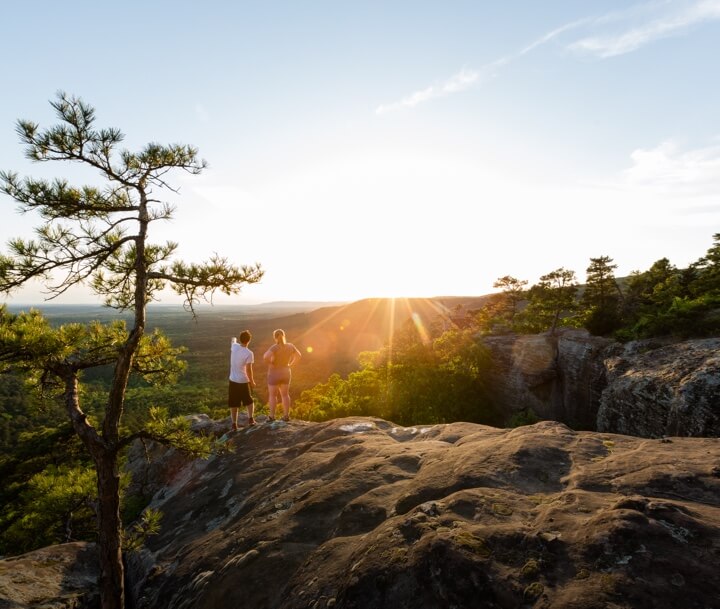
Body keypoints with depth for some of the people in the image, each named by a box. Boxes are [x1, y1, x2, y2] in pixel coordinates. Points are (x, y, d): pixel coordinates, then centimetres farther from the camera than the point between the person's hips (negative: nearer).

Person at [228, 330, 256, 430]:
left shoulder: (234, 346, -6)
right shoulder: (249, 353, -18)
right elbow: (248, 370, -18)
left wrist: (233, 339, 46)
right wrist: (252, 382, -3)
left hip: (233, 380, 3)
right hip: (243, 381, -3)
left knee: (233, 404, 11)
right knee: (249, 401, 19)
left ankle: (234, 424, 12)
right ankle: (250, 419, 16)